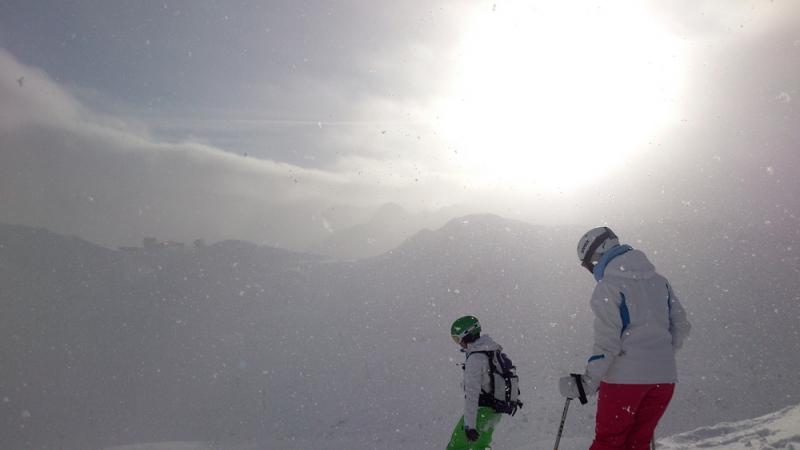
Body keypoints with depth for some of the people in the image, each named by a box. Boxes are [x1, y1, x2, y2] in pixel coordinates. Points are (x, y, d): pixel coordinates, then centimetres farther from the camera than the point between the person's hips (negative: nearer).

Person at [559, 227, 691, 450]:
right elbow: (680, 326, 15)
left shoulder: (608, 286, -10)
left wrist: (587, 383, -9)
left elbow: (607, 342, -15)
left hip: (625, 377, -6)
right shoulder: (659, 281, 11)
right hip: (664, 378, 6)